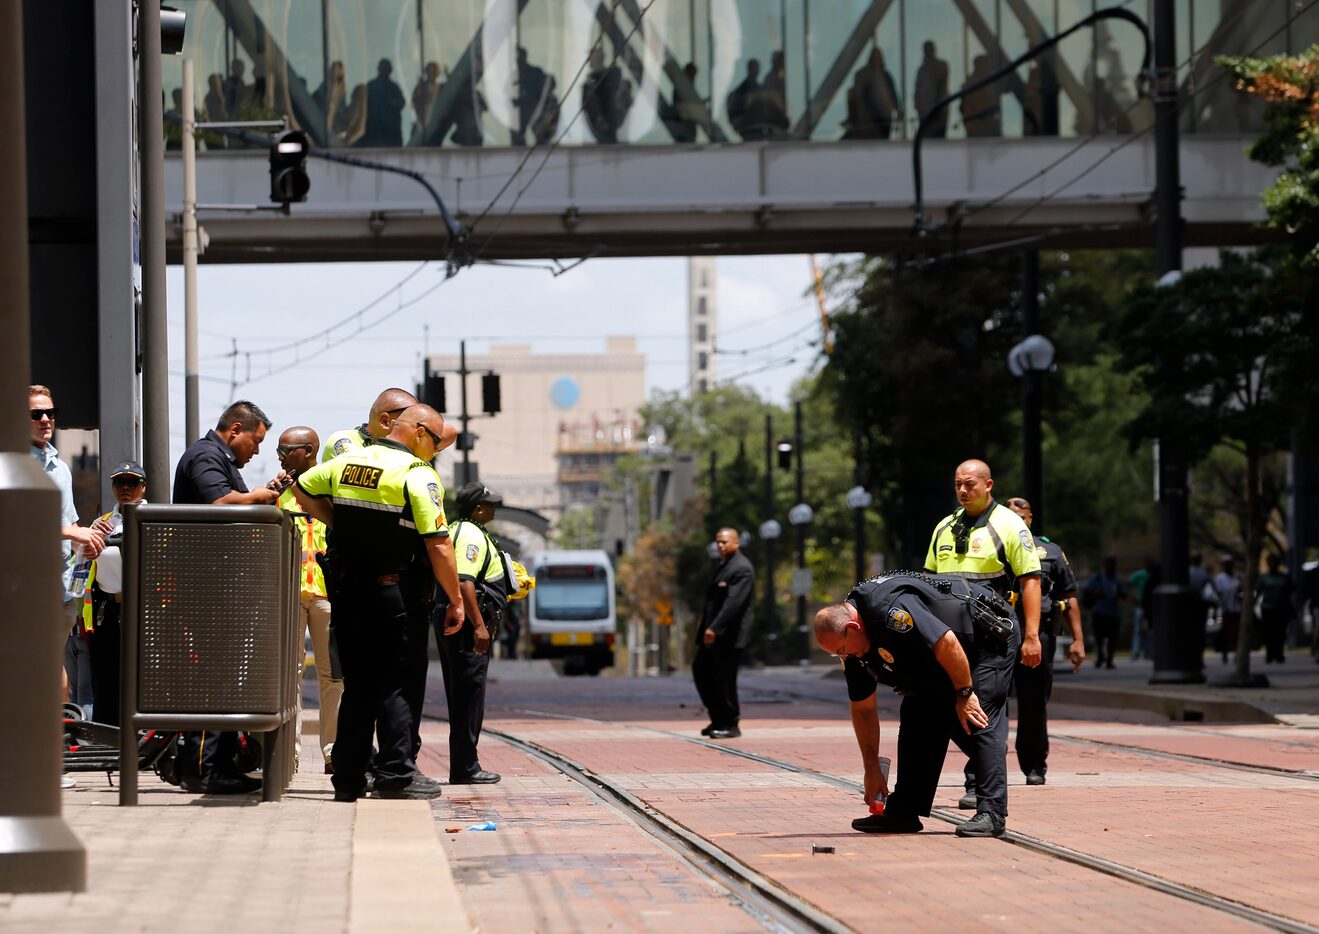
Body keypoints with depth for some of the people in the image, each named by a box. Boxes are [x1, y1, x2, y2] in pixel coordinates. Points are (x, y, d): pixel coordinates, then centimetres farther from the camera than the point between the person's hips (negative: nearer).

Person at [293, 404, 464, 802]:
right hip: (391, 596, -6)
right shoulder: (418, 475, -10)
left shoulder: (347, 461, 9)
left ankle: (348, 779, 11)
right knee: (394, 686, 1)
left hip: (346, 589, 6)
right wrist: (455, 601, -7)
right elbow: (438, 546, -14)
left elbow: (302, 489, 23)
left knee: (358, 686, 11)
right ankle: (395, 776, -3)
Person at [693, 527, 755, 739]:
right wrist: (704, 628, 15)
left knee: (724, 679, -5)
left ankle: (730, 725, 6)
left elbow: (733, 602, -23)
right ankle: (718, 719, 21)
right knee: (701, 670, 12)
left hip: (729, 635, -10)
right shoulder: (721, 565, 17)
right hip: (712, 633, 10)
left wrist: (715, 628, -28)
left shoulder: (741, 569, -14)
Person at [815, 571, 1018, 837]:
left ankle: (992, 813, -21)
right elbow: (863, 709, 5)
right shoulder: (853, 648, -4)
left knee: (979, 721, -19)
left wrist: (965, 693, -23)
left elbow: (947, 643, -34)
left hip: (992, 633, -9)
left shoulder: (891, 609, -35)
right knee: (916, 715, 4)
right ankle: (903, 812, 7)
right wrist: (871, 769, 7)